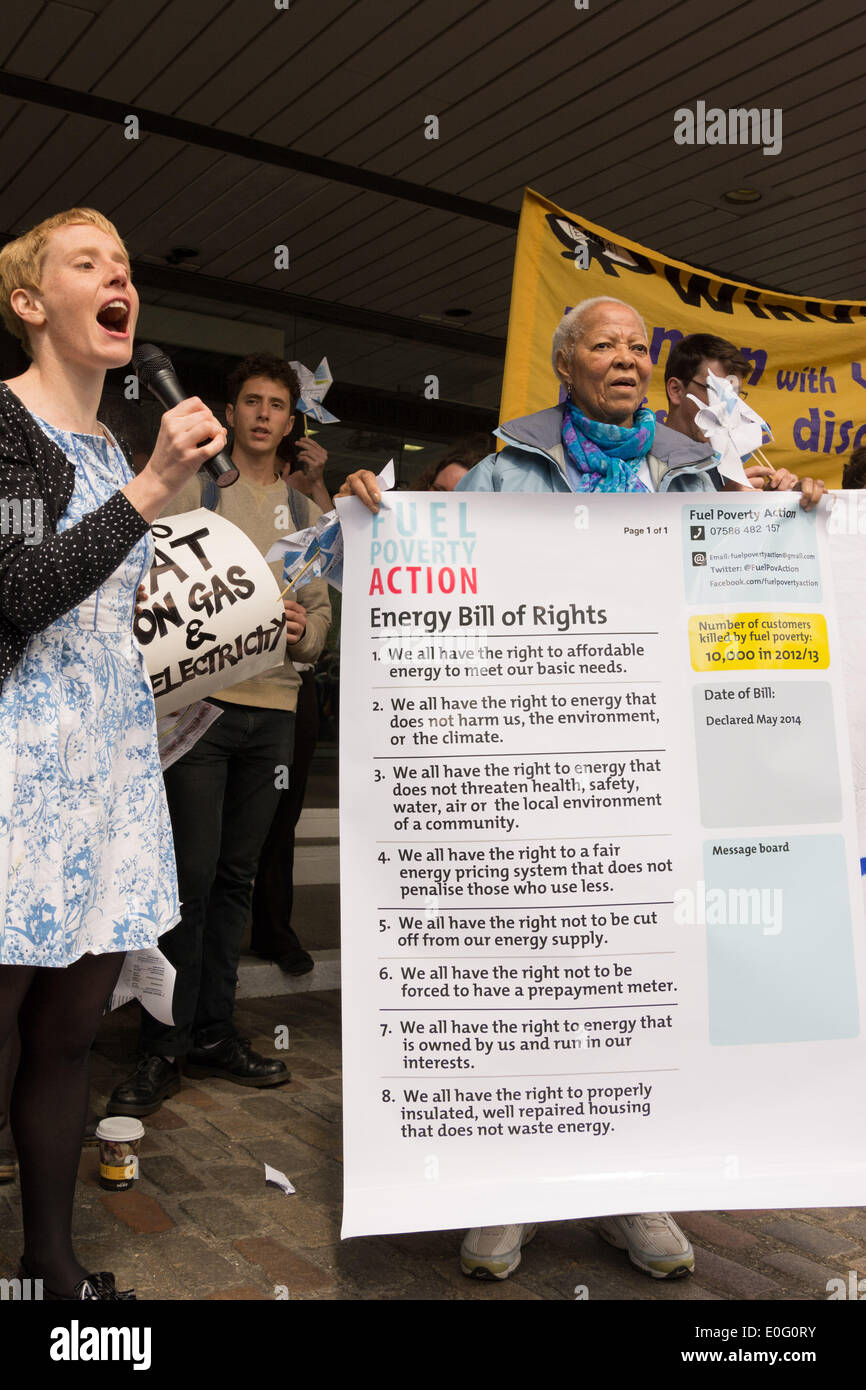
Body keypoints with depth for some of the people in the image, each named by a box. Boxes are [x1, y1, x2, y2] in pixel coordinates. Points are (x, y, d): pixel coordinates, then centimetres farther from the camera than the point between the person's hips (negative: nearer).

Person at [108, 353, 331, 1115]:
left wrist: (304, 631, -6)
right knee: (191, 874, -6)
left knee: (237, 875, 9)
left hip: (274, 708, 4)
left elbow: (322, 606, 16)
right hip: (202, 701, -4)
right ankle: (165, 1047, 4)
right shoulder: (193, 489, 6)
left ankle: (213, 1031, 19)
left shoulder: (304, 511, 18)